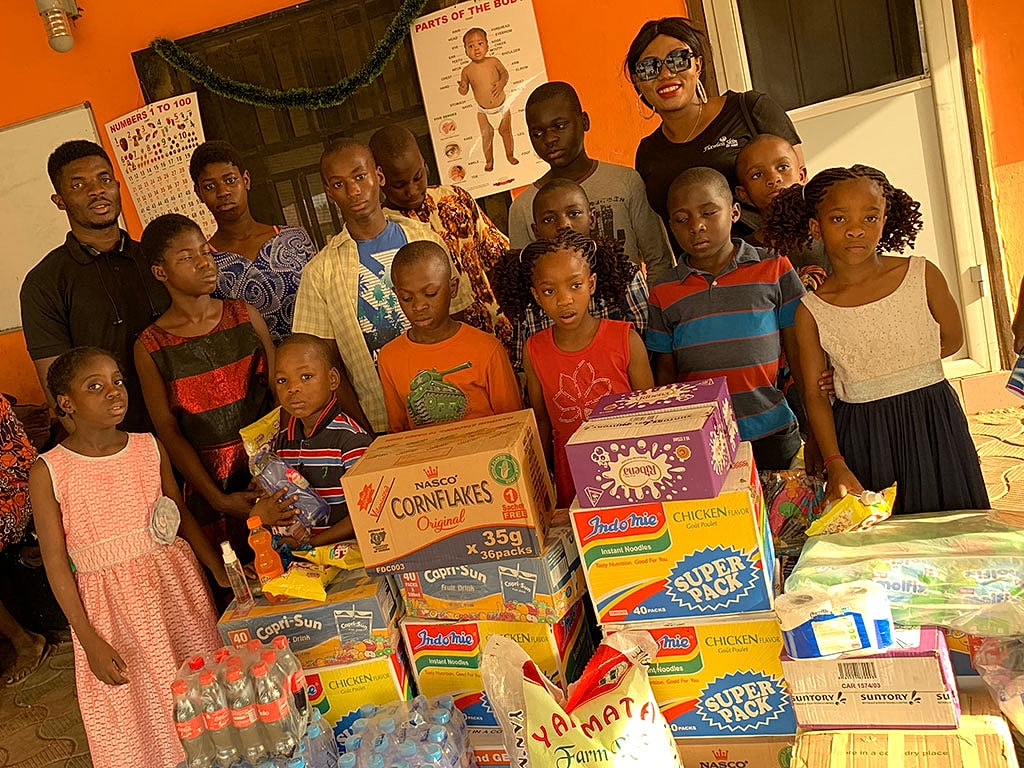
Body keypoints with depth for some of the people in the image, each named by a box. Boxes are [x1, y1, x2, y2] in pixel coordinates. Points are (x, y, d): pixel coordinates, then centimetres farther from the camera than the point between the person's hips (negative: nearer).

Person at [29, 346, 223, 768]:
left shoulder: (149, 448, -1)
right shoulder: (48, 472, -11)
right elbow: (56, 564, -8)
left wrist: (223, 573, 5)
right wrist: (90, 641, -10)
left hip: (174, 586, 3)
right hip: (111, 607, -3)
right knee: (134, 719, 10)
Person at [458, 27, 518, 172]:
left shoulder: (493, 61, -12)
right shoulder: (467, 70, -13)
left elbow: (504, 73, 5)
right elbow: (464, 91, -3)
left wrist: (502, 83, -15)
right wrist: (462, 88, -27)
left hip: (502, 107, 1)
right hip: (483, 111, -1)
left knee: (506, 131, 16)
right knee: (486, 136, 8)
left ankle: (510, 155, 37)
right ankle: (489, 160, 28)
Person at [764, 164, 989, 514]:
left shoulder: (923, 275, -6)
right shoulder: (811, 311, -6)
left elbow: (951, 340, 7)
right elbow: (814, 395, -3)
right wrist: (835, 465, -15)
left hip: (933, 426, 1)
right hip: (862, 441, 0)